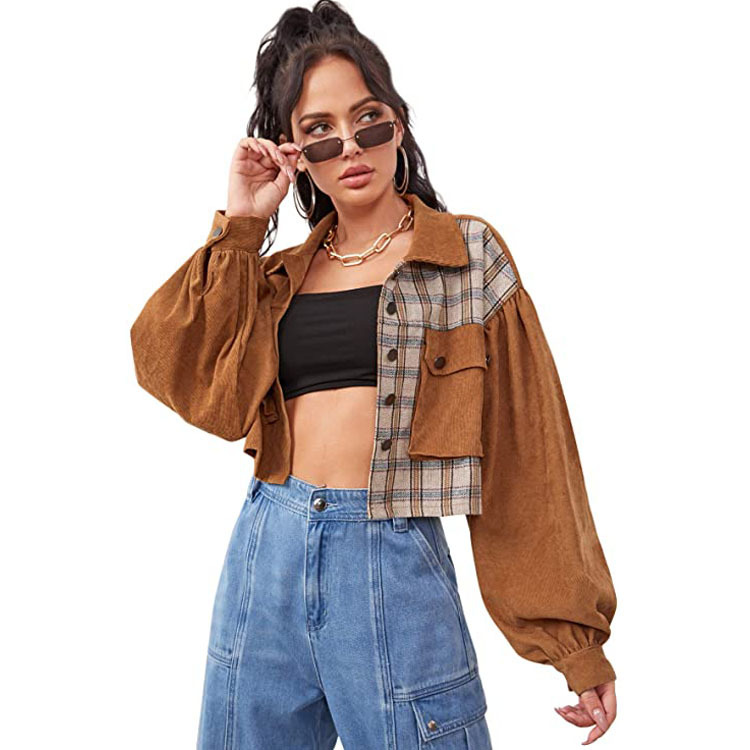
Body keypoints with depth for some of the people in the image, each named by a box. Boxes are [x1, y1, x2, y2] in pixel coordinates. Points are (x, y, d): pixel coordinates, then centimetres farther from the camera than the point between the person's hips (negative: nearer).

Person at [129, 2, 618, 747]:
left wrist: (574, 637, -5)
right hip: (267, 548, 4)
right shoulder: (279, 274, 11)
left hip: (393, 564, -4)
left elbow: (525, 446, -3)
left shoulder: (468, 253, 0)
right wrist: (239, 226, -2)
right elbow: (179, 373, -2)